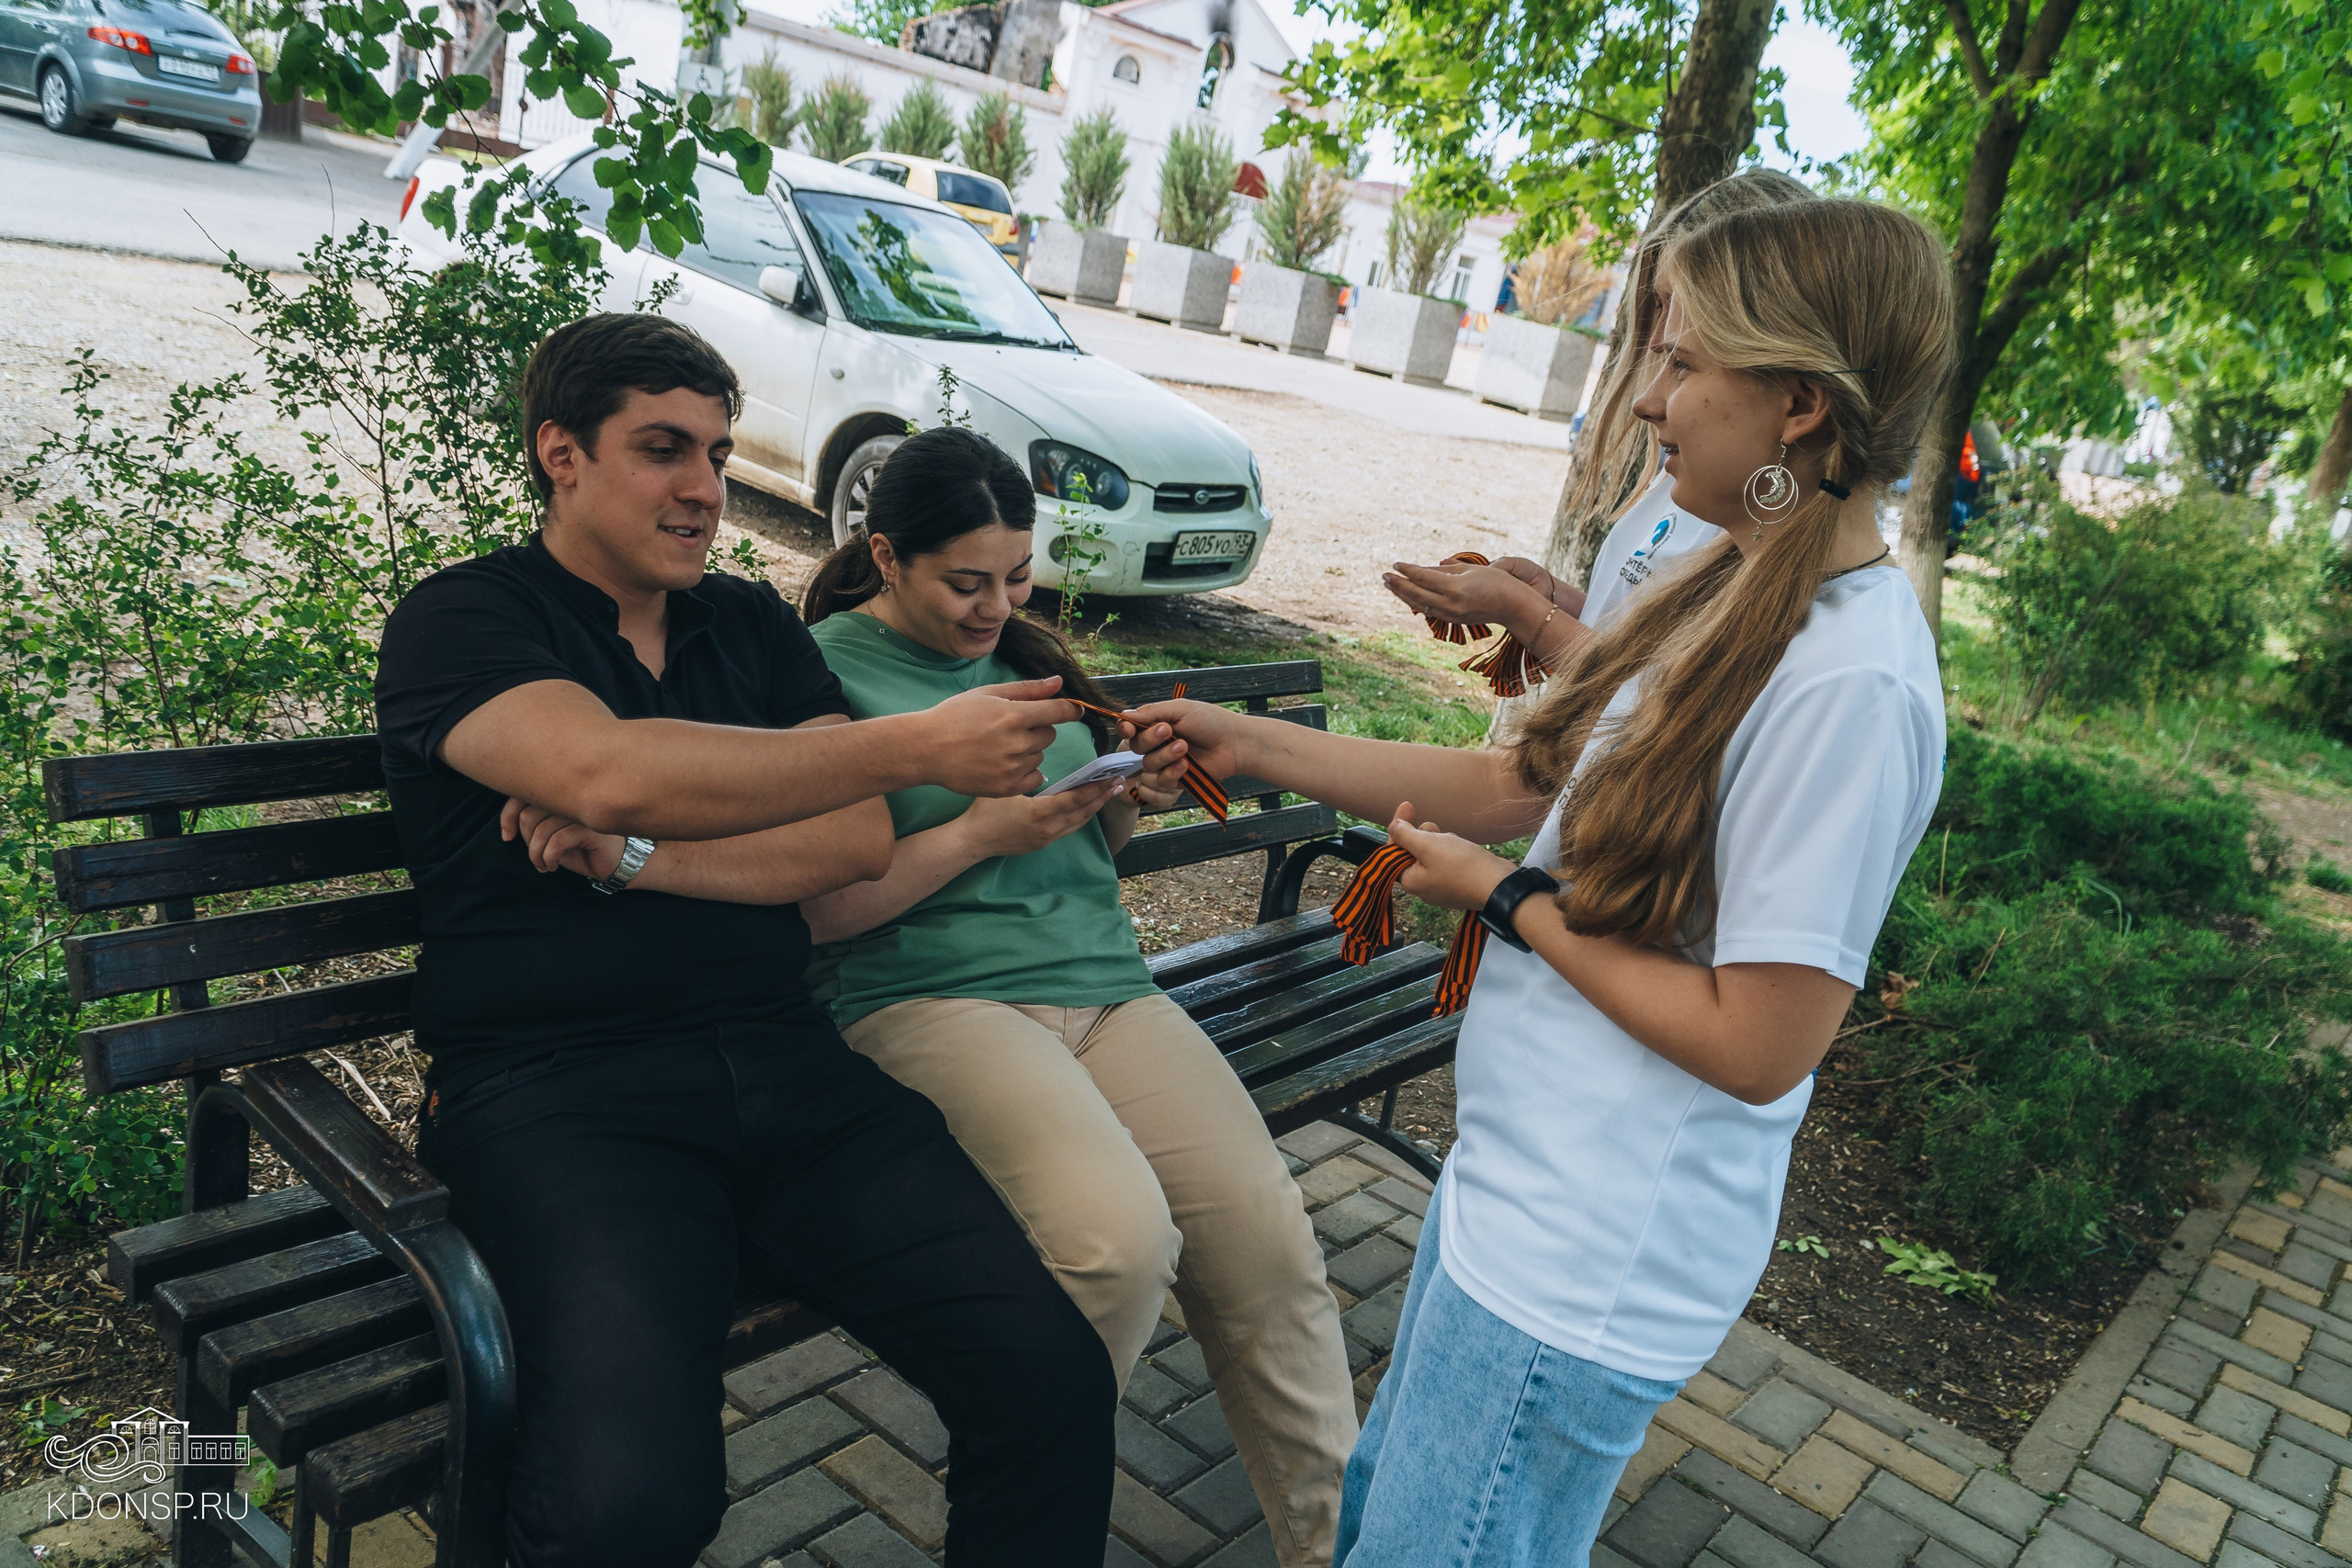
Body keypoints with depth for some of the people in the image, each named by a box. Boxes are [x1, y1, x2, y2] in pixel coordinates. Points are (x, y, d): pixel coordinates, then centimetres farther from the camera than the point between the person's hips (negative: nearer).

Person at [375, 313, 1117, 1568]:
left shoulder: (753, 626, 19)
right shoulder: (459, 620, 4)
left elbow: (858, 842, 7)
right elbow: (611, 771, -17)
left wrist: (638, 858, -7)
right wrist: (919, 746, -18)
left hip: (783, 1063, 4)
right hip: (556, 1086, -4)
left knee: (1051, 1375, -16)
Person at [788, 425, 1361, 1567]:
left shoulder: (1026, 652, 19)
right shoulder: (824, 668, 0)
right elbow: (812, 907, -8)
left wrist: (1134, 796, 6)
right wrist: (981, 833, -12)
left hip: (1103, 981, 6)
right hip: (934, 996, -6)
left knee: (1266, 1236, -15)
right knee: (1119, 1234, -30)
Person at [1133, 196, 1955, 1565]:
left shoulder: (1851, 683, -25)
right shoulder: (1742, 594, 4)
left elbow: (1757, 1044, -24)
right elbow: (1524, 783, 8)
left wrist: (1509, 901, -14)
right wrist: (1248, 744, 6)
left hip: (1588, 1270, -9)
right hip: (1519, 1184, 9)